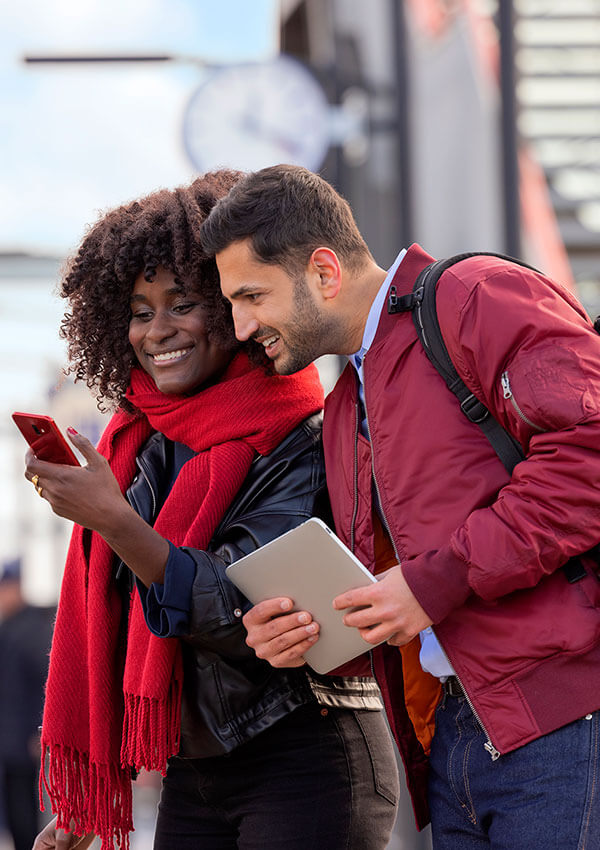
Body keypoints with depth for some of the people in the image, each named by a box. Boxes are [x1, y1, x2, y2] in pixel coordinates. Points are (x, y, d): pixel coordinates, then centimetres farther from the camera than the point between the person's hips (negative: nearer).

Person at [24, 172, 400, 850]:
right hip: (191, 780, 6)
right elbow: (111, 633, 14)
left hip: (304, 763, -6)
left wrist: (113, 521, -27)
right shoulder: (140, 448, 8)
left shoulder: (305, 445, -10)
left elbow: (249, 616, -20)